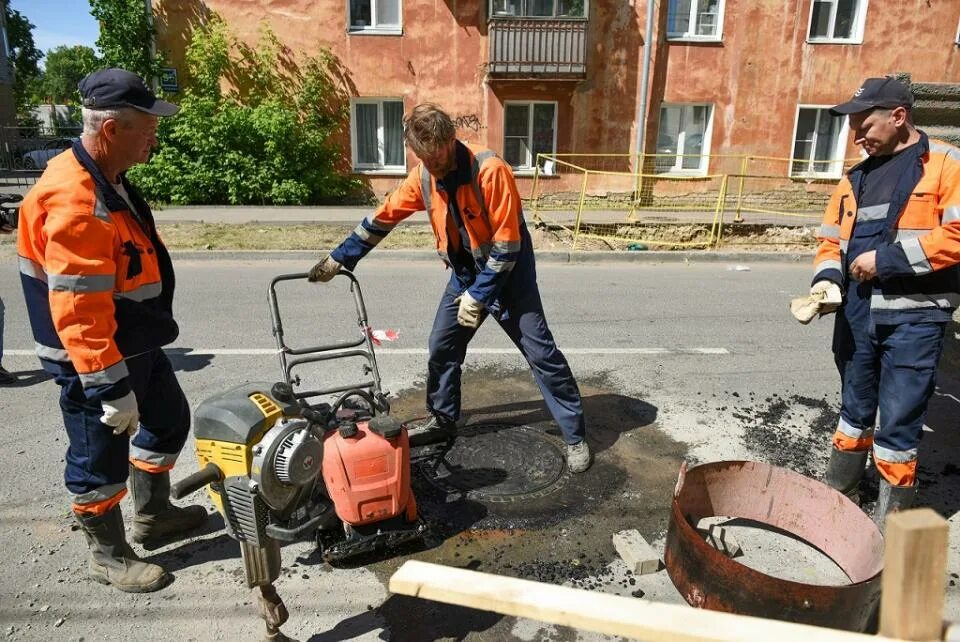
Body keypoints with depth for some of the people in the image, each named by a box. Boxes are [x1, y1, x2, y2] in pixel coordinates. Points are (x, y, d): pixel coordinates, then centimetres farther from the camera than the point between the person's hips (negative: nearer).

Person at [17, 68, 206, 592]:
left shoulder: (108, 177, 5)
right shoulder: (75, 202, -28)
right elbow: (78, 312, -30)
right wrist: (111, 388, -25)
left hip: (137, 344, 10)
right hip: (93, 361, -10)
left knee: (168, 420, 22)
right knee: (100, 459, 8)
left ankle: (153, 514, 43)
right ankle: (109, 556, 30)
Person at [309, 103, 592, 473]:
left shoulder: (491, 171, -27)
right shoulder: (423, 176, -7)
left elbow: (507, 245, -24)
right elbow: (384, 218, 3)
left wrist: (478, 297, -21)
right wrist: (338, 259, 4)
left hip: (509, 273, -6)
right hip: (465, 274, 6)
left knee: (541, 352, -5)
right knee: (441, 348, 9)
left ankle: (575, 436, 6)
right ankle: (443, 420, 31)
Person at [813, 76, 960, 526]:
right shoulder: (856, 177, 14)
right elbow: (832, 240, 14)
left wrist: (886, 259, -18)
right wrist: (827, 278, -5)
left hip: (914, 316, -6)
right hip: (857, 314, 6)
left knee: (898, 424, 0)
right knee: (855, 411, 18)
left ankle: (890, 523, 16)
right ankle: (837, 498, 33)